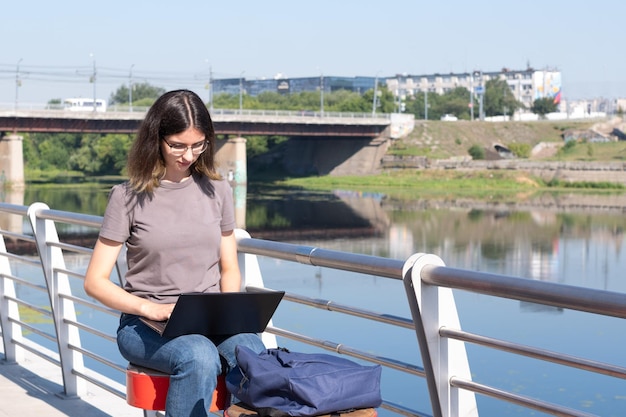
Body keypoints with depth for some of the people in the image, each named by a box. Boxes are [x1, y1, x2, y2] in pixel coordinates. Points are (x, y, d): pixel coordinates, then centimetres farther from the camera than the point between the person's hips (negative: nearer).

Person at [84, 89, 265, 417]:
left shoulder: (217, 191, 11)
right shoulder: (129, 197, 0)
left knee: (251, 354, -33)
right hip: (145, 326, -2)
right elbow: (95, 281, -1)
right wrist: (150, 308, -18)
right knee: (200, 357, -37)